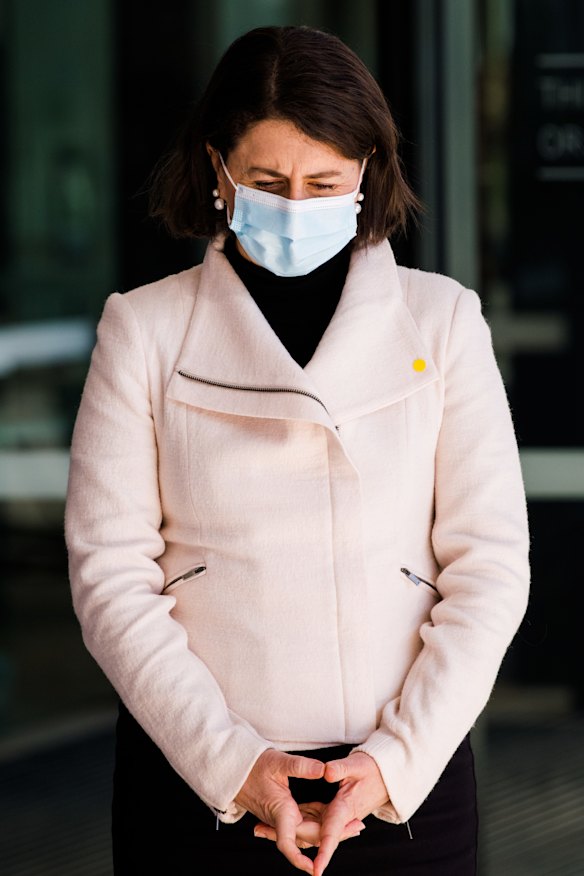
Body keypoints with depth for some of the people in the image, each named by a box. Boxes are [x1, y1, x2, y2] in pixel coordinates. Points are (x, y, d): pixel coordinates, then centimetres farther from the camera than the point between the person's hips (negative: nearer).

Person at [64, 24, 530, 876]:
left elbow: (490, 567, -1)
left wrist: (396, 760, -11)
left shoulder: (442, 319, 3)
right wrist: (230, 760, -13)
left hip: (405, 781, 1)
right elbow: (111, 576, -3)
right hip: (196, 780, 0)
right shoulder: (144, 330, 2)